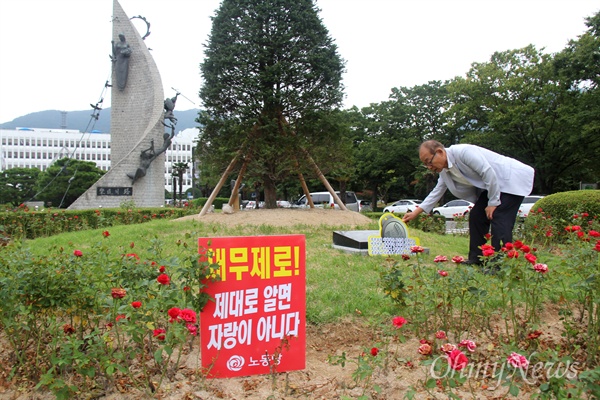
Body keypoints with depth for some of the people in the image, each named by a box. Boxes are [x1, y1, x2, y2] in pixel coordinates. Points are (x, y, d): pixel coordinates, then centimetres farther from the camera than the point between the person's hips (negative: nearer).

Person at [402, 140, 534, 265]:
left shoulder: (463, 152, -26)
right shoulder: (444, 171, 2)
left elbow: (488, 173, -27)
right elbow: (436, 192, 11)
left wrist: (493, 202, -20)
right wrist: (416, 212, 7)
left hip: (513, 179, -9)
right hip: (491, 185, 9)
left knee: (498, 220, -19)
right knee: (476, 216, 4)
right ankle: (476, 259, 11)